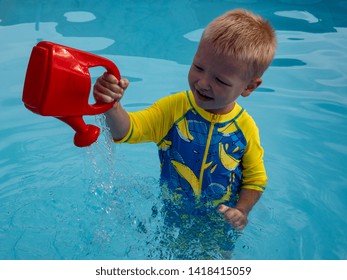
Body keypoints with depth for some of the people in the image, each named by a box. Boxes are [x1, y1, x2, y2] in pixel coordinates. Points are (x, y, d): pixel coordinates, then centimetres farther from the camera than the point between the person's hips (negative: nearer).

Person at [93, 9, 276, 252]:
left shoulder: (245, 127, -19)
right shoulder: (174, 108, -20)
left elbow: (256, 178, -5)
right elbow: (127, 130, -30)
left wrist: (242, 211, -21)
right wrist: (111, 107, -51)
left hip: (220, 223, 0)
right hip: (173, 215, 1)